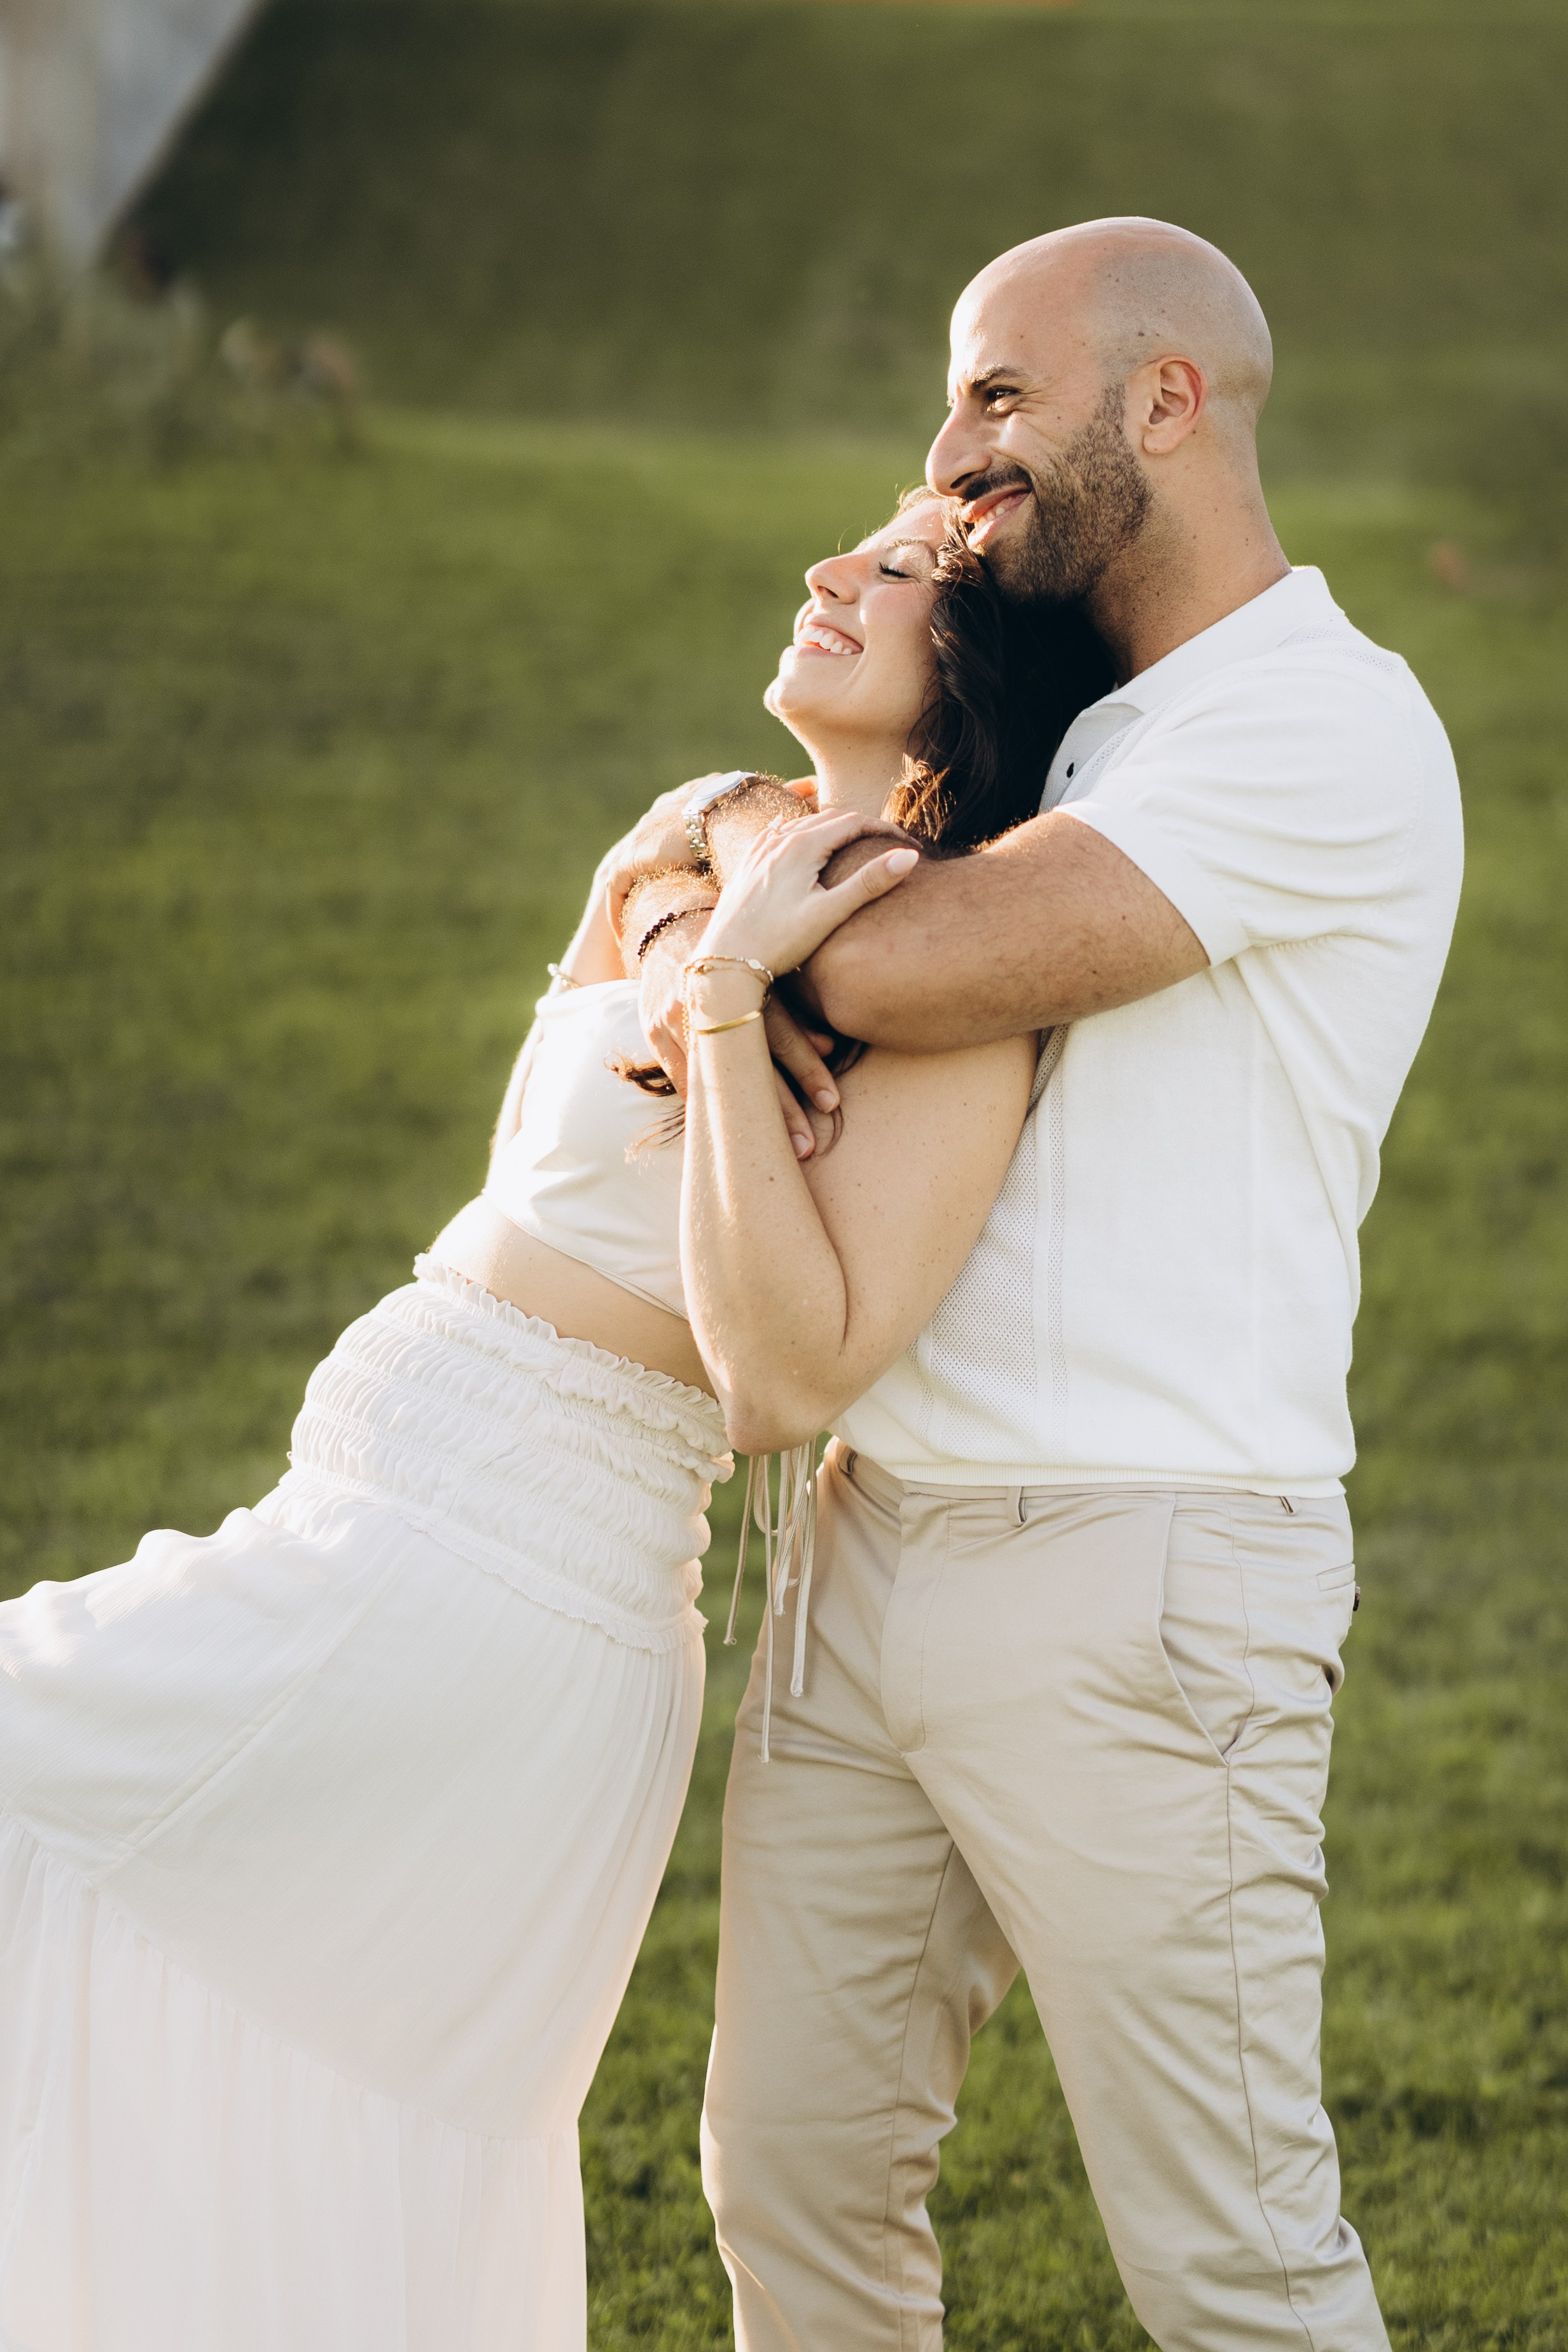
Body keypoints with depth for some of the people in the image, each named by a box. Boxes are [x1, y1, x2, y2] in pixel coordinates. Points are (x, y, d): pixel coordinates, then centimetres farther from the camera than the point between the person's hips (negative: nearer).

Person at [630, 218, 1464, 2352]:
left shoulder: (1330, 727, -11)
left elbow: (924, 961, -19)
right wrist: (716, 987, 0)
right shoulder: (1076, 731, 19)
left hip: (1140, 1580, -8)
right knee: (795, 2173, 12)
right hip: (871, 1545, 8)